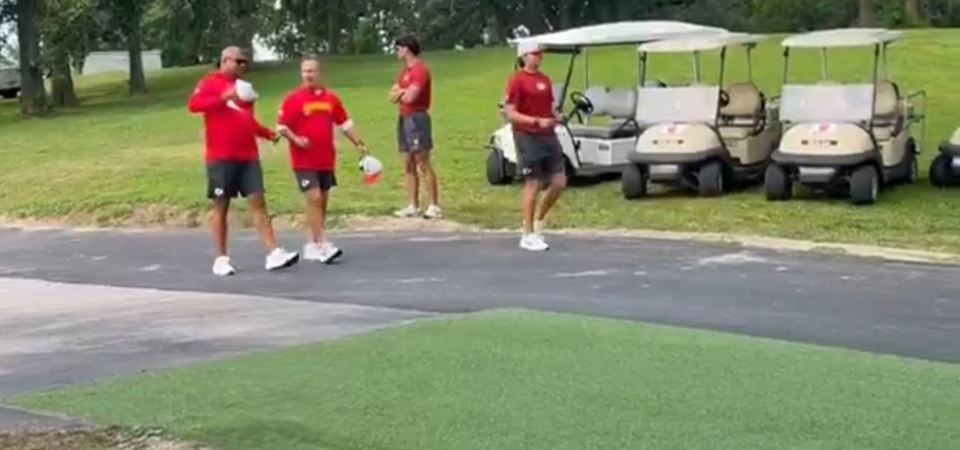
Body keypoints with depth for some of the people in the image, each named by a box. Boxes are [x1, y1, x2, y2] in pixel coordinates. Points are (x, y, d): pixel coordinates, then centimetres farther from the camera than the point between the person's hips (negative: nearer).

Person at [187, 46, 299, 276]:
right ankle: (221, 259, 8)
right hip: (221, 157, -6)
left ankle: (274, 254, -6)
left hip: (248, 156, 6)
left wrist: (268, 134, 11)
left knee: (258, 202, -1)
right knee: (221, 206, 1)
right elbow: (193, 104, -18)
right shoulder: (210, 83, -1)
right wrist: (224, 97, -28)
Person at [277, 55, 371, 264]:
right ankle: (322, 245, -16)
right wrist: (295, 139, -22)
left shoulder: (331, 98, 6)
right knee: (314, 199, -14)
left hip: (326, 160, 5)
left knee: (322, 202, 9)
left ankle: (311, 245, 20)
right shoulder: (293, 99, -6)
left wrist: (359, 145, 8)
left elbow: (345, 123, 13)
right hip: (304, 161, -5)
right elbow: (282, 126, -5)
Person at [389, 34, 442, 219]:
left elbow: (410, 97, -20)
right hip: (404, 118, 9)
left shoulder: (420, 69, -12)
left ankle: (434, 206, -10)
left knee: (423, 163, -10)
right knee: (409, 165, 8)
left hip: (417, 118, -9)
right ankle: (413, 206, 12)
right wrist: (403, 92, -7)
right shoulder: (405, 70, 17)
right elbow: (393, 95, 14)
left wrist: (401, 93, 1)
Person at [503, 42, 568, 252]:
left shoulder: (545, 80, 14)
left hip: (548, 135, 7)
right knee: (533, 185, -2)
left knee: (559, 182, 3)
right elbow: (510, 114, -13)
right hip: (528, 137, -7)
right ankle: (528, 235, 8)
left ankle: (539, 219, 24)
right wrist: (537, 121, -23)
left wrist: (556, 116, 1)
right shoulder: (517, 81, -8)